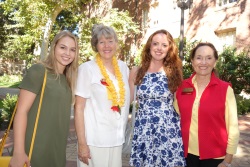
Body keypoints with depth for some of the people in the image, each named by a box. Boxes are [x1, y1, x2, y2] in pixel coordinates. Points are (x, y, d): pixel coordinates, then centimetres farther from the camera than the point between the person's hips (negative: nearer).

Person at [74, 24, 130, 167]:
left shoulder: (124, 67, 4)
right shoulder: (87, 68, -10)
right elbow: (79, 108, -10)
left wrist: (122, 133, 13)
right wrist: (82, 143, -13)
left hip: (117, 139, 5)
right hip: (94, 141, -4)